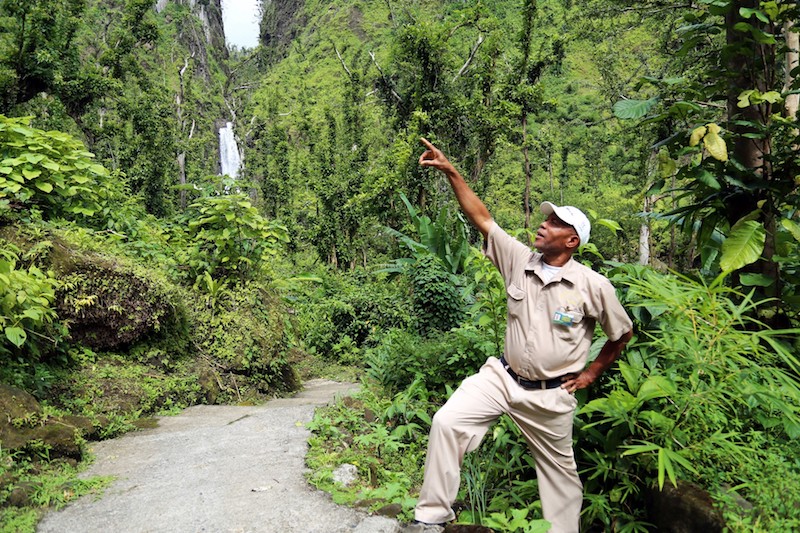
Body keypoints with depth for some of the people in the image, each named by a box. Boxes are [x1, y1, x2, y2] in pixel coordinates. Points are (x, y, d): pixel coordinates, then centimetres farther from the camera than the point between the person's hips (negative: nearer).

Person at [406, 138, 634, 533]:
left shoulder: (593, 285, -11)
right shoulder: (519, 260, -4)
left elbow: (623, 333, 4)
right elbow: (481, 218, -7)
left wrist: (592, 372, 6)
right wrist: (451, 172, -13)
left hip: (551, 394, -2)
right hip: (502, 377, 2)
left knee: (560, 471, 15)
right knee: (447, 421, -15)